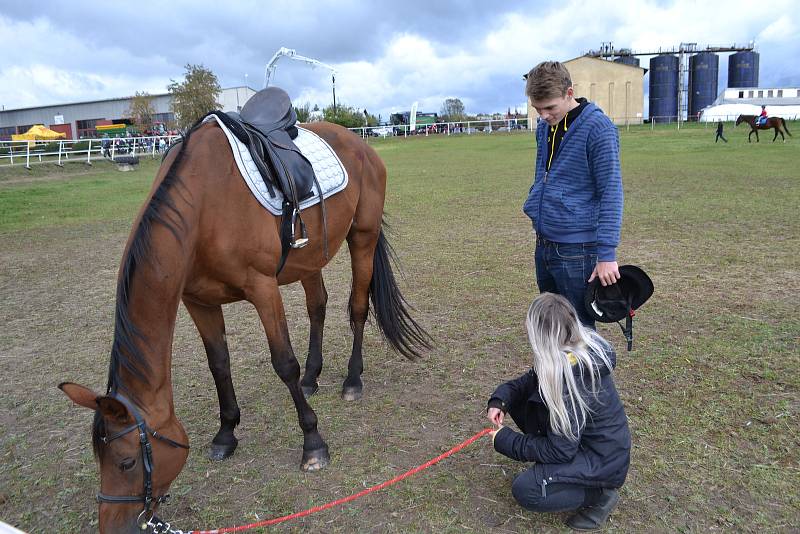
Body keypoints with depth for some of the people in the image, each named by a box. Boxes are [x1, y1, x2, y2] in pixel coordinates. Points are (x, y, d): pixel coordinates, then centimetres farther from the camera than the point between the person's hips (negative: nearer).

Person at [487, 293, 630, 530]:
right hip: (583, 438, 9)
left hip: (603, 461, -9)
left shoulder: (570, 375, -33)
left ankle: (600, 493, -1)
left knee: (524, 491, -19)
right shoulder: (580, 345, -8)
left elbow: (561, 450, -25)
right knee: (516, 400, 2)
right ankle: (551, 465, 13)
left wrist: (506, 441, -16)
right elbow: (529, 381, 6)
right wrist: (500, 400, -11)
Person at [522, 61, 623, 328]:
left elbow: (611, 193, -16)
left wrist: (606, 253, -18)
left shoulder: (597, 128, -14)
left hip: (576, 249, -7)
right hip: (544, 244, 7)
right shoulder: (544, 126, 8)